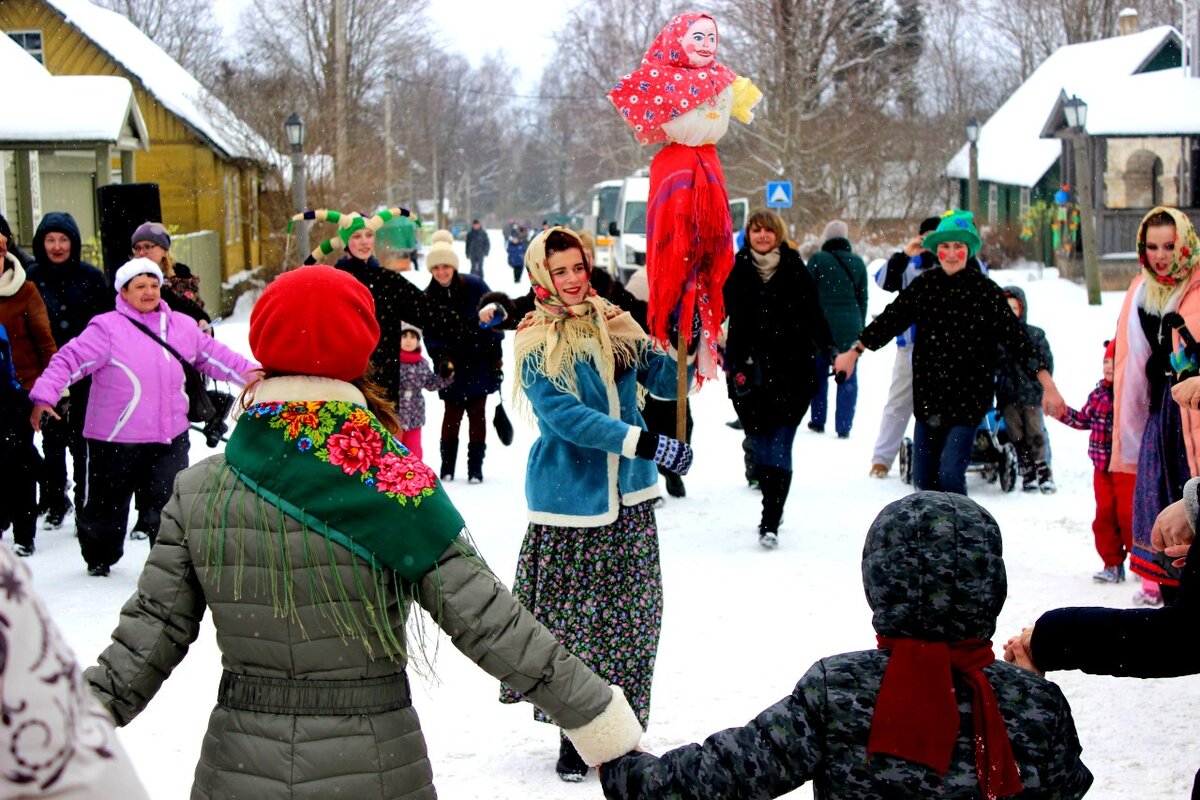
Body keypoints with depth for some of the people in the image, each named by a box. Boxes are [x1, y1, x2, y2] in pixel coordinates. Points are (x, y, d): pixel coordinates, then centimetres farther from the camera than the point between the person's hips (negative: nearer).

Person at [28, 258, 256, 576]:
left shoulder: (183, 326, 8)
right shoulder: (108, 328, -8)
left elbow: (218, 357, 16)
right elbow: (68, 360, -12)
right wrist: (44, 397, -23)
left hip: (171, 436, 3)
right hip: (116, 439, -3)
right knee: (107, 503, 13)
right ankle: (99, 557, 37)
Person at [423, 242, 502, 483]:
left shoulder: (475, 286, -9)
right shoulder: (428, 297, -3)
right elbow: (430, 334, -1)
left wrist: (495, 353, -4)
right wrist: (442, 357, -17)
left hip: (479, 365, -1)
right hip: (452, 368, 1)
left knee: (477, 414, 6)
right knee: (452, 415, 4)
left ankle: (475, 467, 12)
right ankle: (447, 466, 16)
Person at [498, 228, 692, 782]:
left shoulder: (617, 326, 8)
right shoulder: (535, 345, -7)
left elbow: (666, 383, 9)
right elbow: (563, 414, -19)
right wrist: (642, 442, -28)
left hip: (629, 495, 5)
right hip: (570, 498, -5)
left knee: (631, 615, 7)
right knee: (570, 614, 0)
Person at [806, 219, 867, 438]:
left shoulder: (817, 260, -5)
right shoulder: (857, 262, 4)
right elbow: (863, 299, 8)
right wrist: (860, 328, 17)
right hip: (850, 327, 2)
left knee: (818, 373, 12)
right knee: (847, 377, 6)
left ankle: (817, 421, 16)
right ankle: (843, 427, 4)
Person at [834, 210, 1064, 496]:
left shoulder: (984, 290, -5)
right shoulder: (924, 284, 5)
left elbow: (1015, 337, -8)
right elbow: (891, 319, 11)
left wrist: (1048, 385, -12)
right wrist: (854, 352, 10)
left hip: (968, 399, -4)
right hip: (928, 397, 4)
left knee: (949, 475, -16)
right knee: (923, 479, 8)